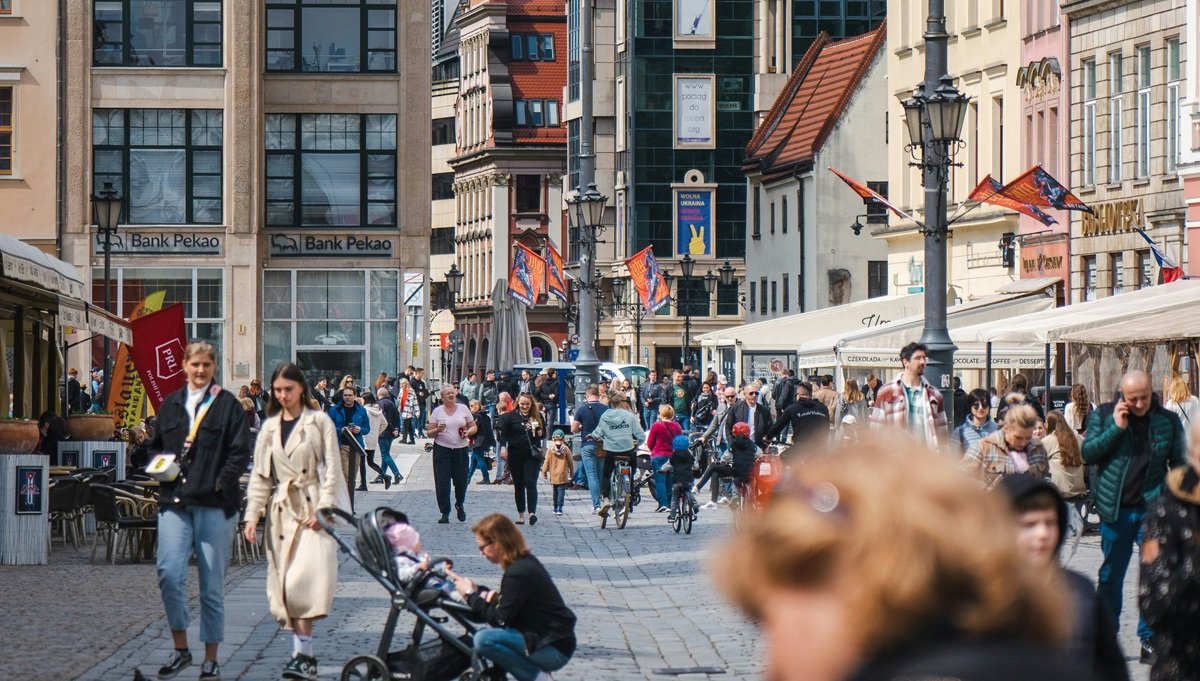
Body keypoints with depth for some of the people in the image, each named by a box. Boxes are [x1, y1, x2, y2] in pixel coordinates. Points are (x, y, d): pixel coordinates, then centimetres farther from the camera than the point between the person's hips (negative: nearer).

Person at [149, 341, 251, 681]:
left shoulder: (227, 404, 3)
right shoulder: (170, 405, 14)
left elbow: (240, 452, -2)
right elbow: (156, 445, 23)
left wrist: (221, 482, -13)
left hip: (215, 503, -3)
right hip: (175, 502, 3)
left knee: (212, 583, 3)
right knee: (169, 572, -13)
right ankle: (180, 649, 3)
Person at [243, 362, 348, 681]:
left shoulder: (320, 422, 1)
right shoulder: (269, 428, 14)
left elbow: (332, 469, -2)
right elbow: (260, 475, 15)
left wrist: (322, 509, -12)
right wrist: (252, 515, 6)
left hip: (314, 509, -5)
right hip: (282, 510, 5)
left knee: (304, 579, -18)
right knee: (285, 582, 0)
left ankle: (303, 654, -18)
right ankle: (302, 652, 5)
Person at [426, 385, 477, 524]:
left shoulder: (463, 409, 6)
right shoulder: (437, 411, 2)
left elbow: (474, 427, 12)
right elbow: (429, 433, 2)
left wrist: (468, 432, -9)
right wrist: (437, 430, -19)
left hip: (460, 449, 1)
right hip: (442, 449, -1)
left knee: (461, 481, 3)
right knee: (442, 483, -5)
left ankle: (459, 505, 31)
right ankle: (445, 513, 3)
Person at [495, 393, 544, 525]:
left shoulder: (537, 416, 7)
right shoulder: (511, 416, 1)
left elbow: (544, 435, 17)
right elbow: (503, 433, -2)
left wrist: (539, 433, -6)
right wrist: (503, 447, -16)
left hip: (532, 454, 0)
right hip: (515, 454, 0)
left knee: (530, 483, -12)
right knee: (518, 485, 8)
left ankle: (532, 512, -19)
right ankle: (521, 515, 16)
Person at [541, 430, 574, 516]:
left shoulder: (550, 449, -5)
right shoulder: (566, 449, -4)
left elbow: (546, 461, -3)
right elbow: (570, 462, 2)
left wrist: (544, 472, 7)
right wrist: (571, 472, 15)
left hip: (553, 474, 2)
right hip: (563, 474, -2)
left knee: (555, 491, 14)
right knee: (561, 490, -3)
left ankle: (555, 508, 19)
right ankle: (559, 508, -15)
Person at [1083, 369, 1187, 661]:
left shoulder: (1168, 421, 3)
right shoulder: (1103, 415, 2)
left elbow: (1180, 464, 7)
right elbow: (1087, 454, -6)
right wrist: (1116, 428, -15)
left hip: (1153, 509, 0)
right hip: (1115, 509, 0)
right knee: (1110, 576, 8)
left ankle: (1149, 639, 7)